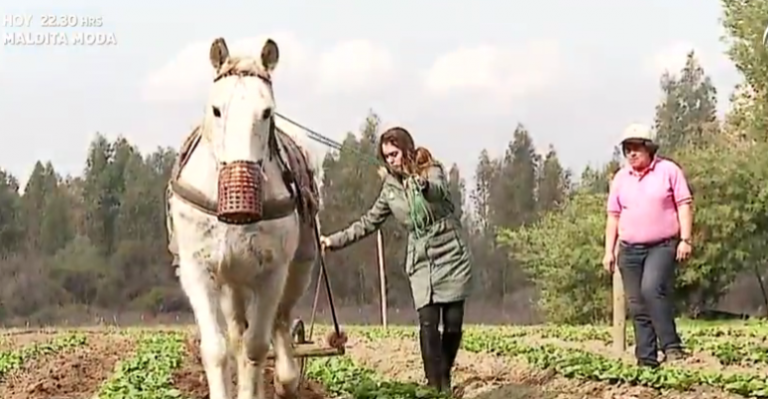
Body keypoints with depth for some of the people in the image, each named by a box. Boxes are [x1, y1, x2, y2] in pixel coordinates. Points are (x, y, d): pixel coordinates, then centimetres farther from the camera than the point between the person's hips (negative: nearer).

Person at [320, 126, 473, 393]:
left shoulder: (432, 171, -5)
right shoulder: (391, 188, 9)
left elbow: (438, 191, -30)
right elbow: (369, 222, 17)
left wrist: (421, 184, -53)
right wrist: (334, 240, 10)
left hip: (451, 257, -3)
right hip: (421, 263, 3)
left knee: (453, 322, -1)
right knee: (428, 323, -12)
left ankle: (445, 379, 17)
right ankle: (434, 385, -13)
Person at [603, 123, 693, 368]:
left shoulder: (668, 170, 0)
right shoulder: (620, 178, 12)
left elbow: (684, 205, -3)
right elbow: (613, 216, 14)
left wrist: (686, 239, -12)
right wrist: (609, 251, 8)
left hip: (662, 246, -5)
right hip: (630, 249, 5)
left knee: (652, 289, -27)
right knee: (637, 306, 3)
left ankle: (672, 347, -24)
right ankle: (646, 361, 7)